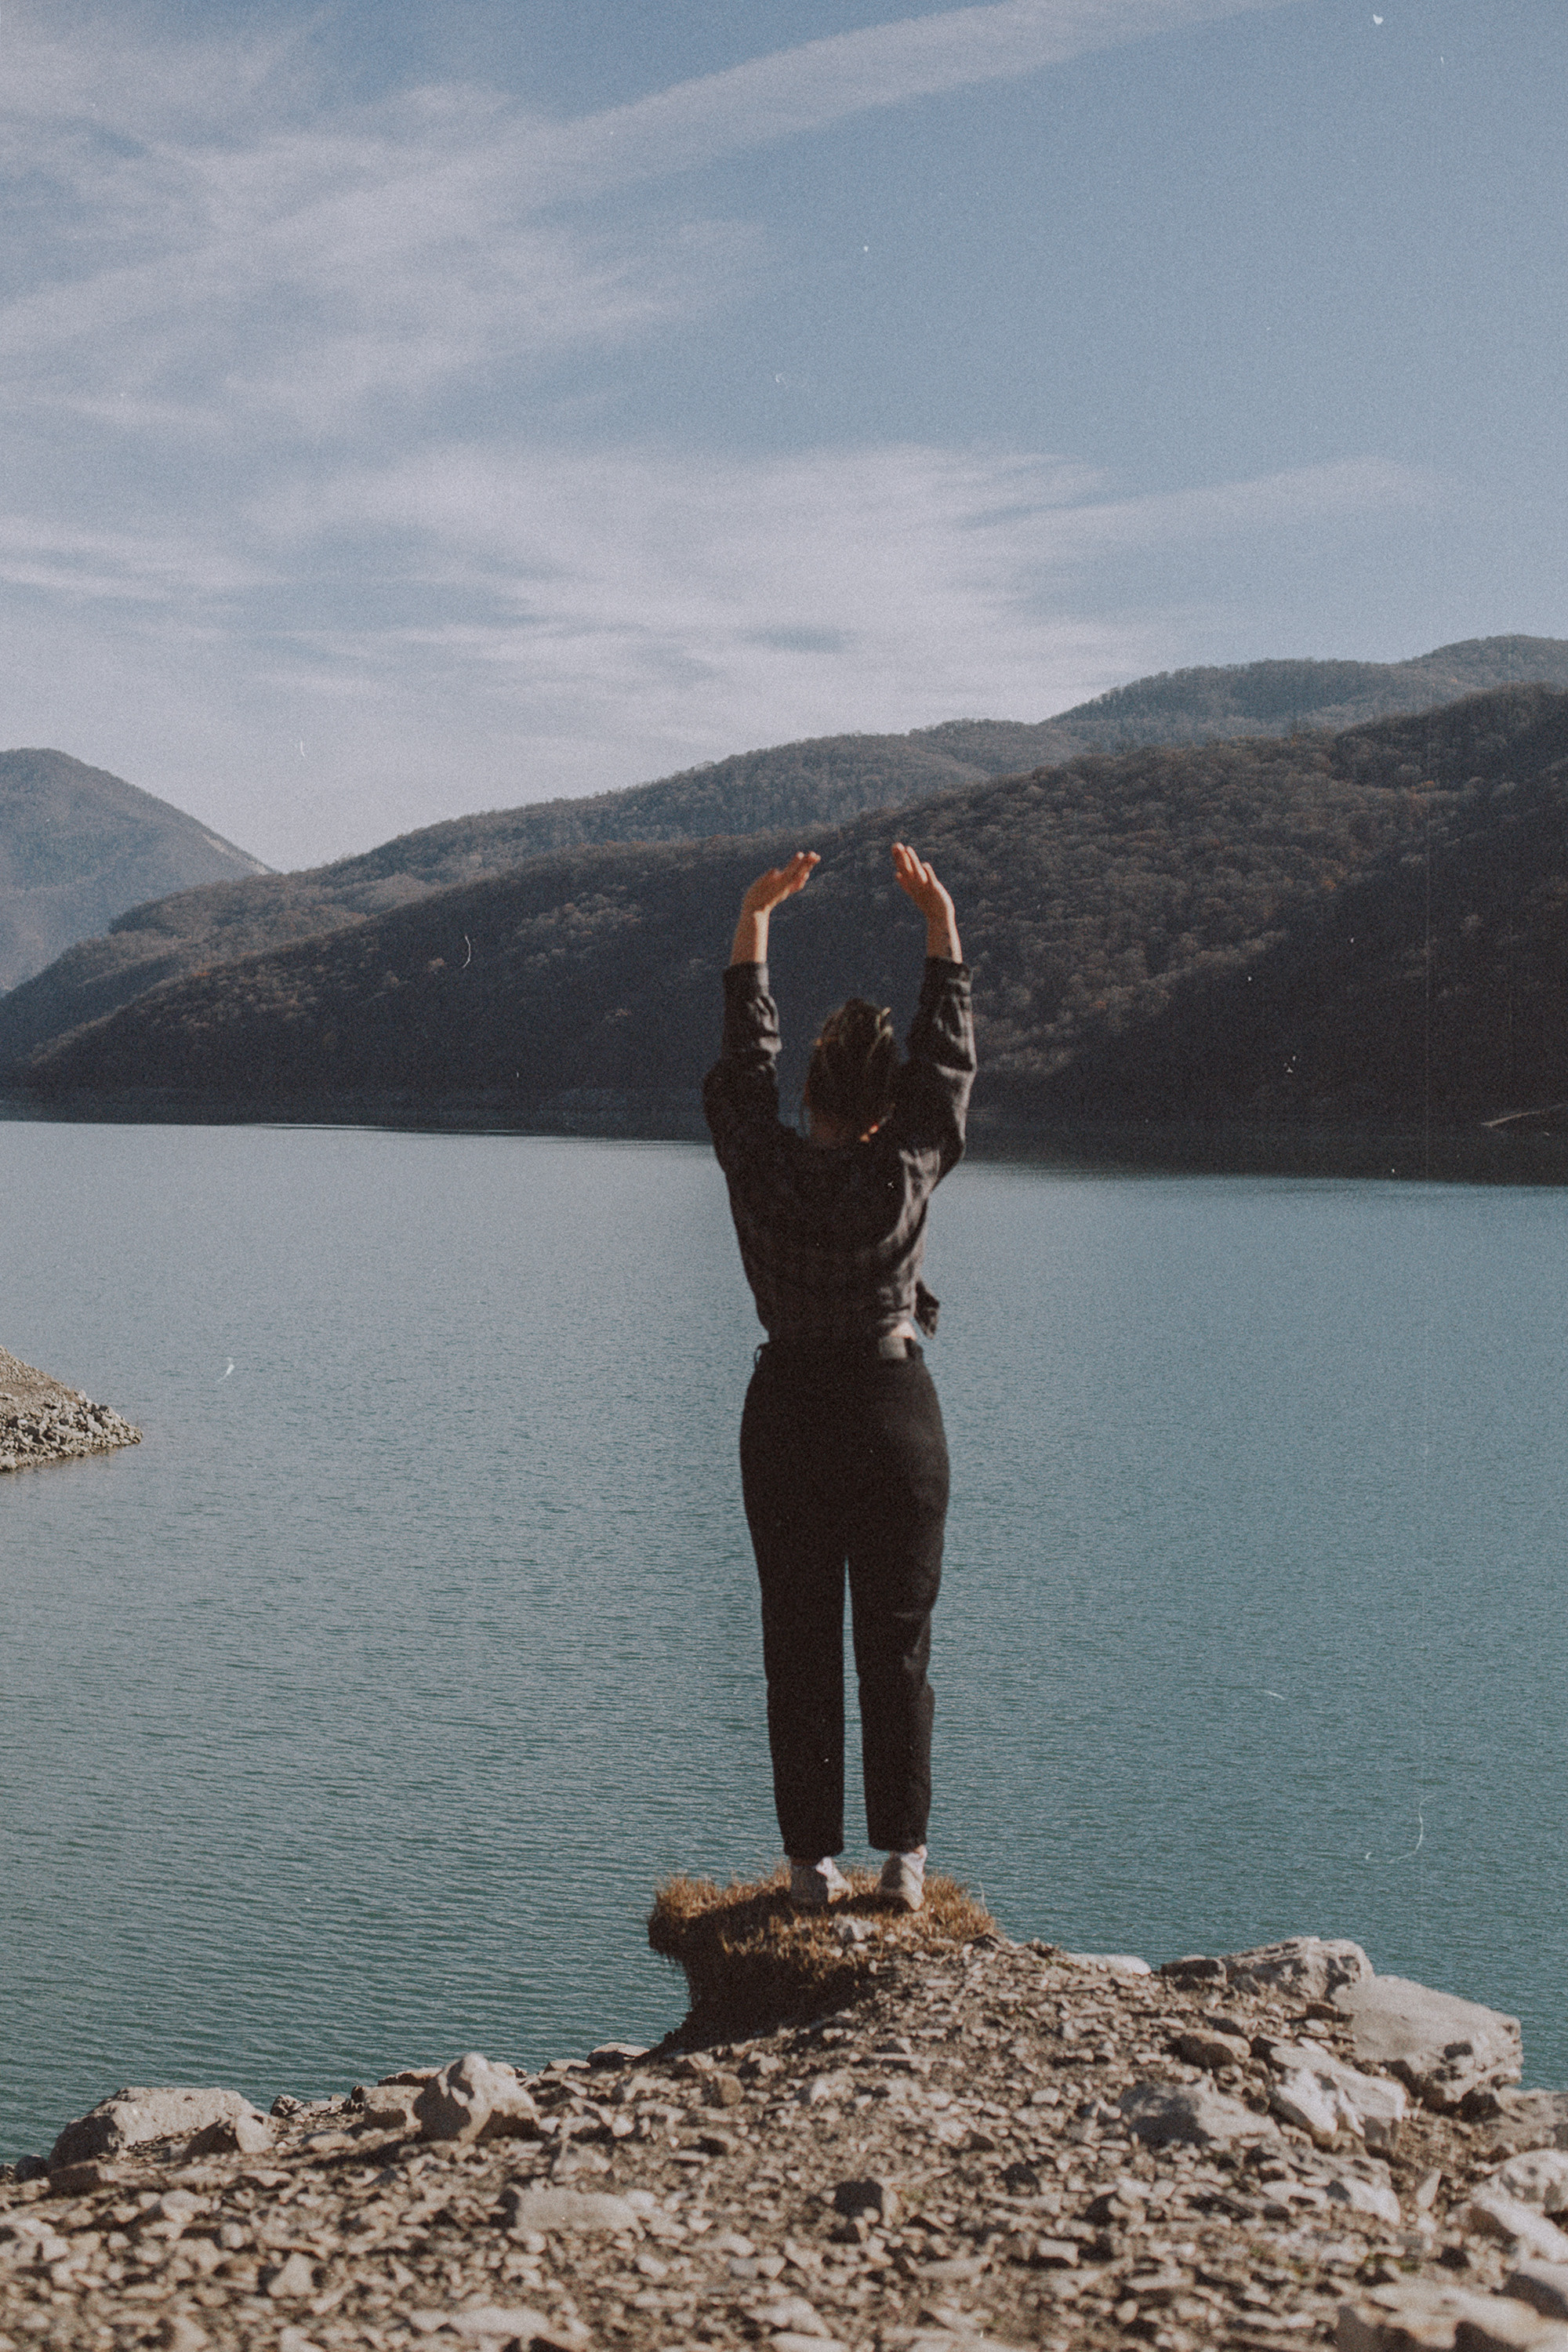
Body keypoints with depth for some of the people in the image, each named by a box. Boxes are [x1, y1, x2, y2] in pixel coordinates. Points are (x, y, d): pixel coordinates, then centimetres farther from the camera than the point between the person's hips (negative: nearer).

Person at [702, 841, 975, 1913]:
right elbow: (952, 1057, -2)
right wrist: (941, 922, 4)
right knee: (898, 1649, 7)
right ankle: (904, 1862, 11)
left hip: (787, 1414, 1)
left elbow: (747, 1051, 3)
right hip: (895, 1414, -1)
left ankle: (815, 1862, 11)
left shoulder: (762, 1167, -10)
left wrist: (755, 917, 8)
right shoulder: (906, 1173, -13)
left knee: (798, 1649, 7)